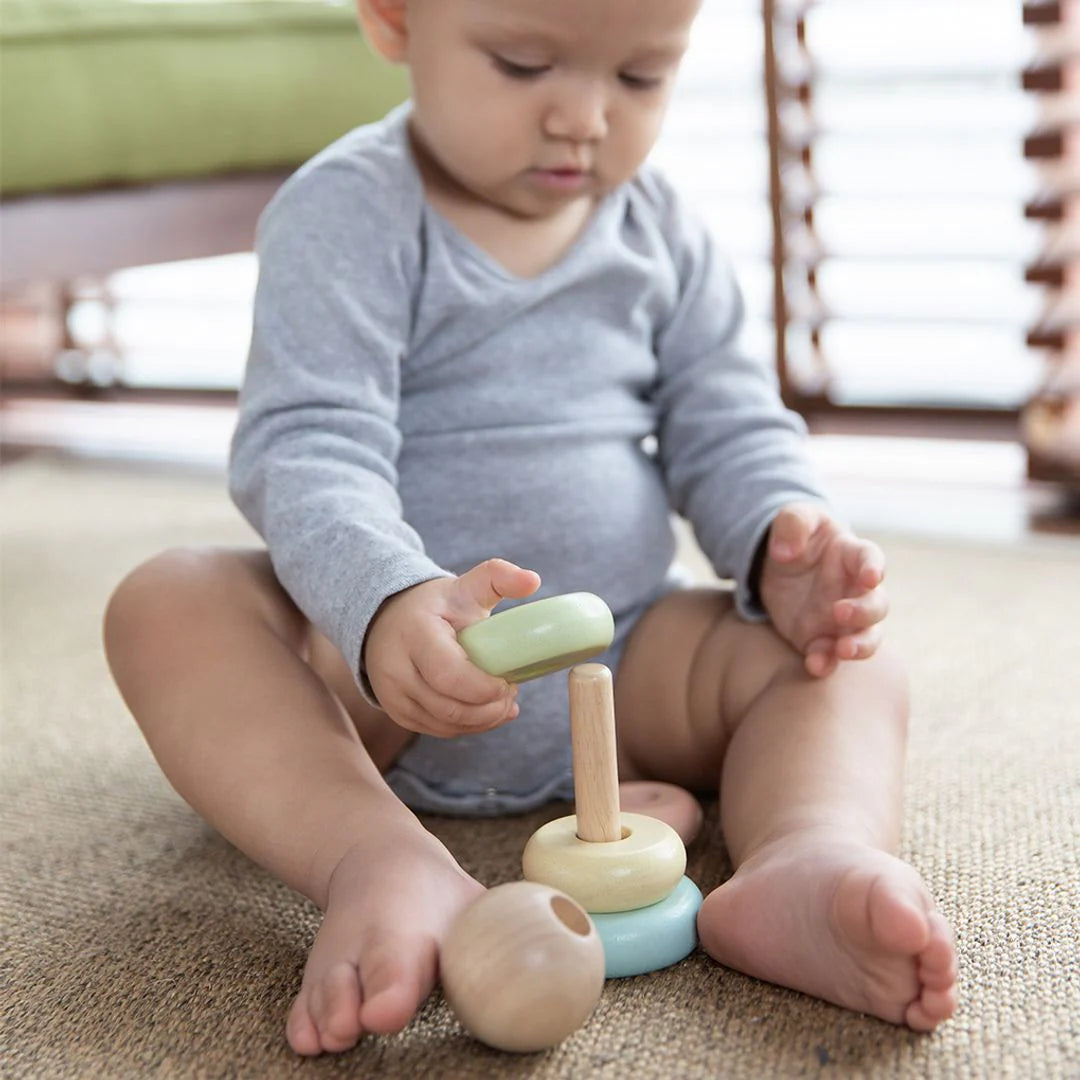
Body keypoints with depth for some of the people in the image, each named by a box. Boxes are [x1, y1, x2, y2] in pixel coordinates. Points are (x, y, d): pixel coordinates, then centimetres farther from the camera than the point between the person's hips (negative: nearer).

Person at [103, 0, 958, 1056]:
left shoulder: (661, 234, 6)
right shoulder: (347, 215, -11)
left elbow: (727, 426, 7)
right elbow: (308, 448, -22)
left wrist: (787, 543, -17)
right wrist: (386, 604, -43)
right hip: (368, 666, -3)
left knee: (847, 664, -14)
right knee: (167, 606, -27)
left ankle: (810, 860, -43)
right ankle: (384, 866, -47)